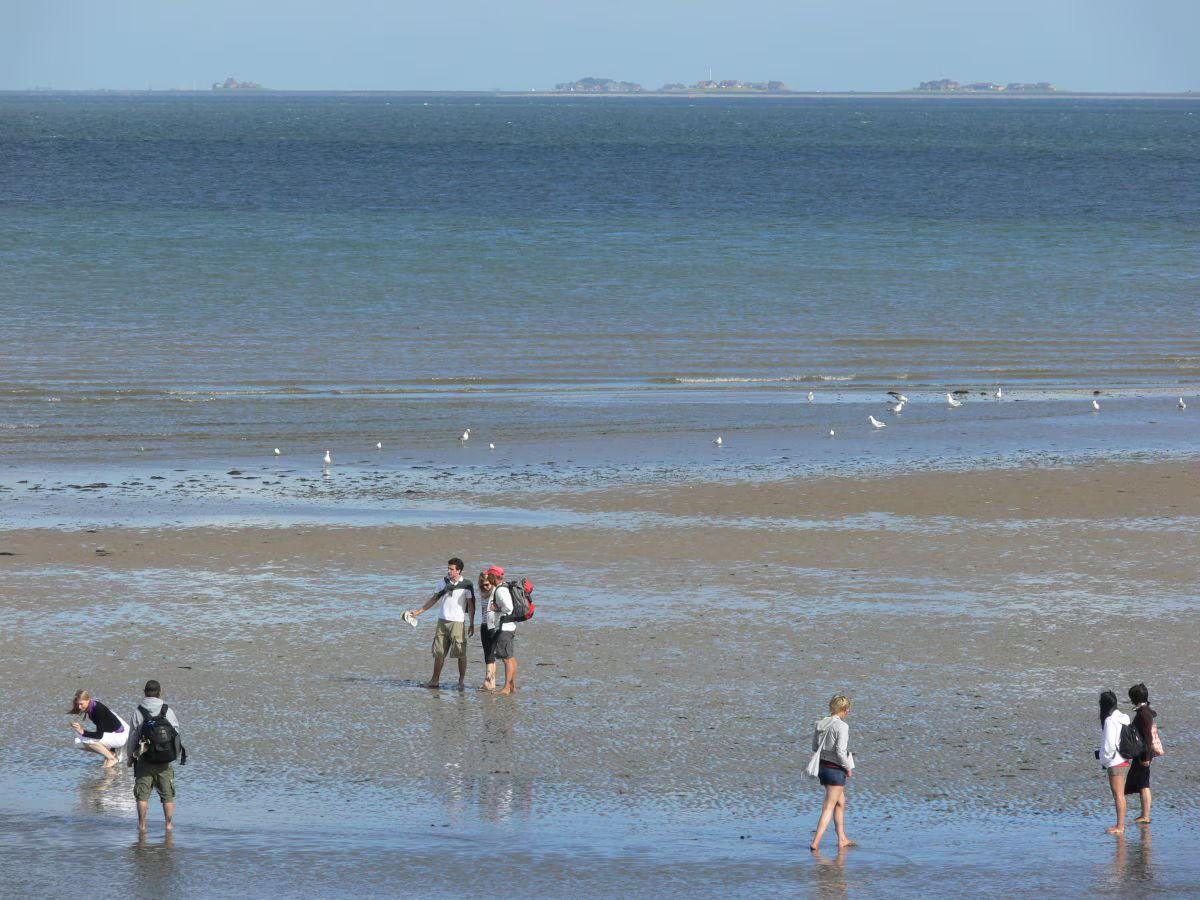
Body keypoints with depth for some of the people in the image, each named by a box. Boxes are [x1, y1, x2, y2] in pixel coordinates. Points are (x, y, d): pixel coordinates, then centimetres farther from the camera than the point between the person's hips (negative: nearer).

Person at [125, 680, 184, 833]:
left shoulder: (138, 712, -6)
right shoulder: (168, 711, -3)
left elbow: (132, 737, 0)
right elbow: (176, 733, 3)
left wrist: (130, 756, 14)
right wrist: (178, 756, 15)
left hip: (144, 760, -1)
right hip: (164, 762, 1)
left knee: (142, 795, 5)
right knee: (167, 794, 10)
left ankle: (142, 824, 5)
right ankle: (169, 824, 11)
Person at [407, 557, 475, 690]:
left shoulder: (466, 585, -4)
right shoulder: (444, 582, 10)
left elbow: (471, 605, -2)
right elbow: (434, 599, 19)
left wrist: (472, 624, -5)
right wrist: (418, 612, 17)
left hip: (457, 622, -5)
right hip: (442, 621, 5)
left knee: (461, 653, -4)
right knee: (439, 653, 6)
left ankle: (462, 680, 5)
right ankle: (434, 680, 11)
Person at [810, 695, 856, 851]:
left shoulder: (820, 724, 4)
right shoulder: (842, 726, -19)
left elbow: (815, 748, 11)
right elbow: (840, 751, -24)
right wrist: (848, 768, -8)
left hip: (822, 767, 8)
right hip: (836, 769, -8)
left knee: (840, 803, 23)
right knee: (828, 808, -2)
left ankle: (842, 839, 30)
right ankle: (815, 842, -7)